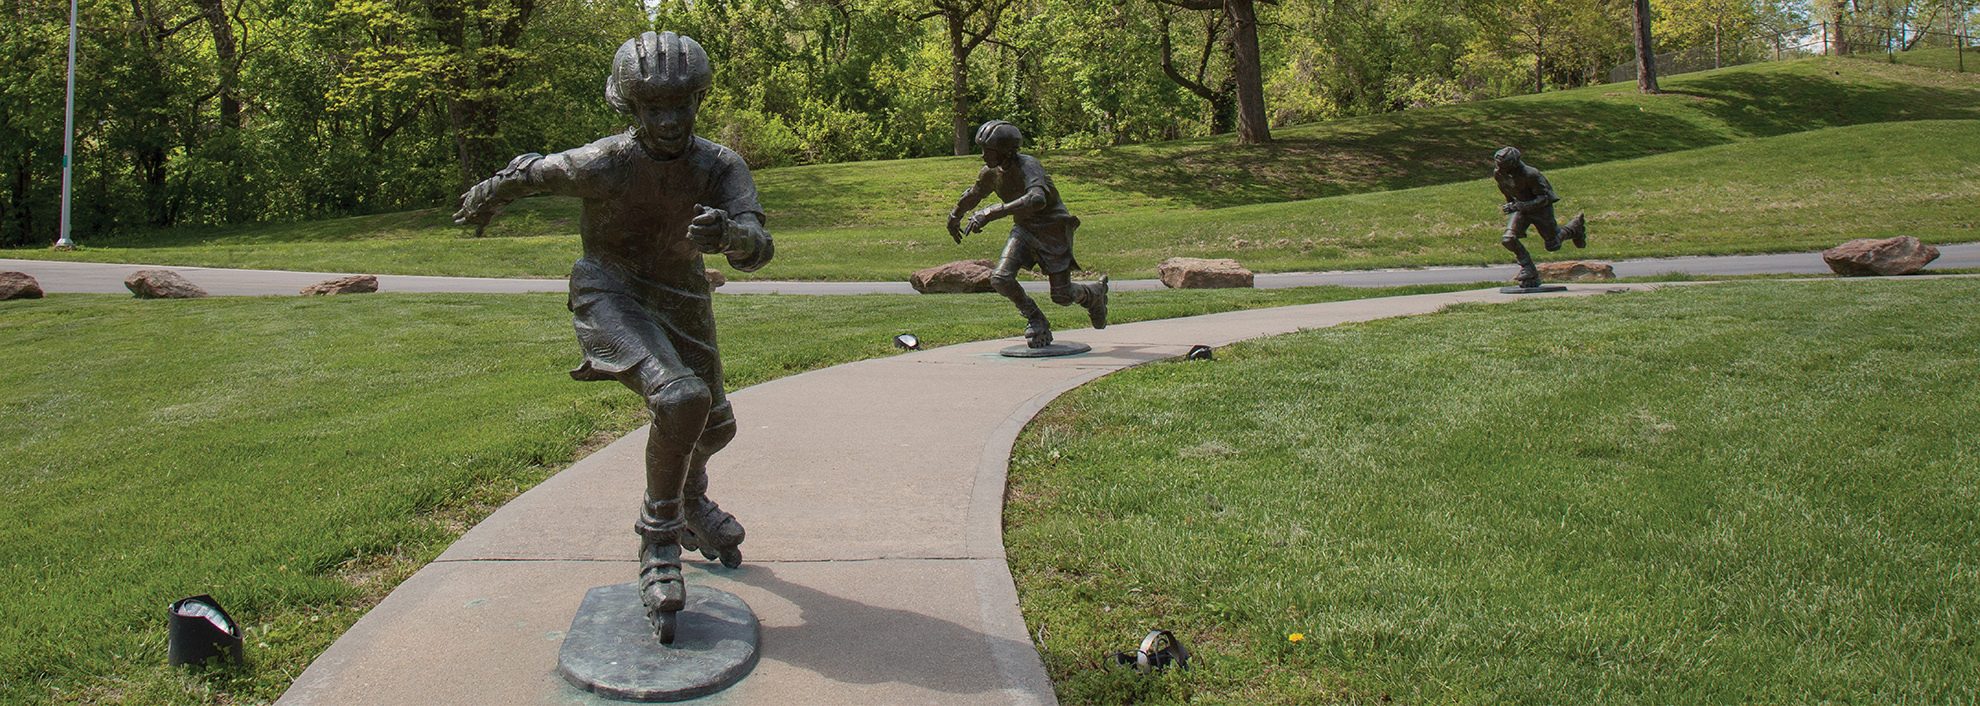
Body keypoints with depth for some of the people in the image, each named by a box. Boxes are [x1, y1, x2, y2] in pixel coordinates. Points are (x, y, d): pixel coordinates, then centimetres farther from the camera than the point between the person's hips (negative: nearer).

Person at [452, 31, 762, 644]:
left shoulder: (720, 168, -16)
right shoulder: (602, 164, -22)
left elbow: (758, 249, -28)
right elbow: (530, 171, -2)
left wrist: (728, 232, -52)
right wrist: (486, 198, 19)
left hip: (680, 302, 5)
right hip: (611, 296, -5)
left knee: (713, 426, 20)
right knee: (680, 398, -31)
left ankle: (690, 503, 55)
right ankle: (659, 538, -11)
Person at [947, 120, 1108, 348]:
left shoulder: (1028, 165, -28)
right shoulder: (991, 173, -6)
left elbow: (1037, 199, -48)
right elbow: (973, 195, 16)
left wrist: (991, 213, -51)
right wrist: (954, 217, 31)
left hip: (1053, 229, -6)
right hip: (1025, 229, 6)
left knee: (1062, 296, 0)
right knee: (1000, 279, -15)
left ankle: (1095, 292, 35)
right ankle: (1036, 322, 7)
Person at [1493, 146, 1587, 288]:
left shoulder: (1530, 174, -35)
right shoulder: (1498, 173, -17)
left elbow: (1544, 198, -30)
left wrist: (1517, 206, -40)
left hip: (1540, 207, -5)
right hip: (1520, 206, 5)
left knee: (1552, 245, 11)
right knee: (1508, 239, -17)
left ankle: (1575, 227, 43)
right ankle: (1530, 274, -4)